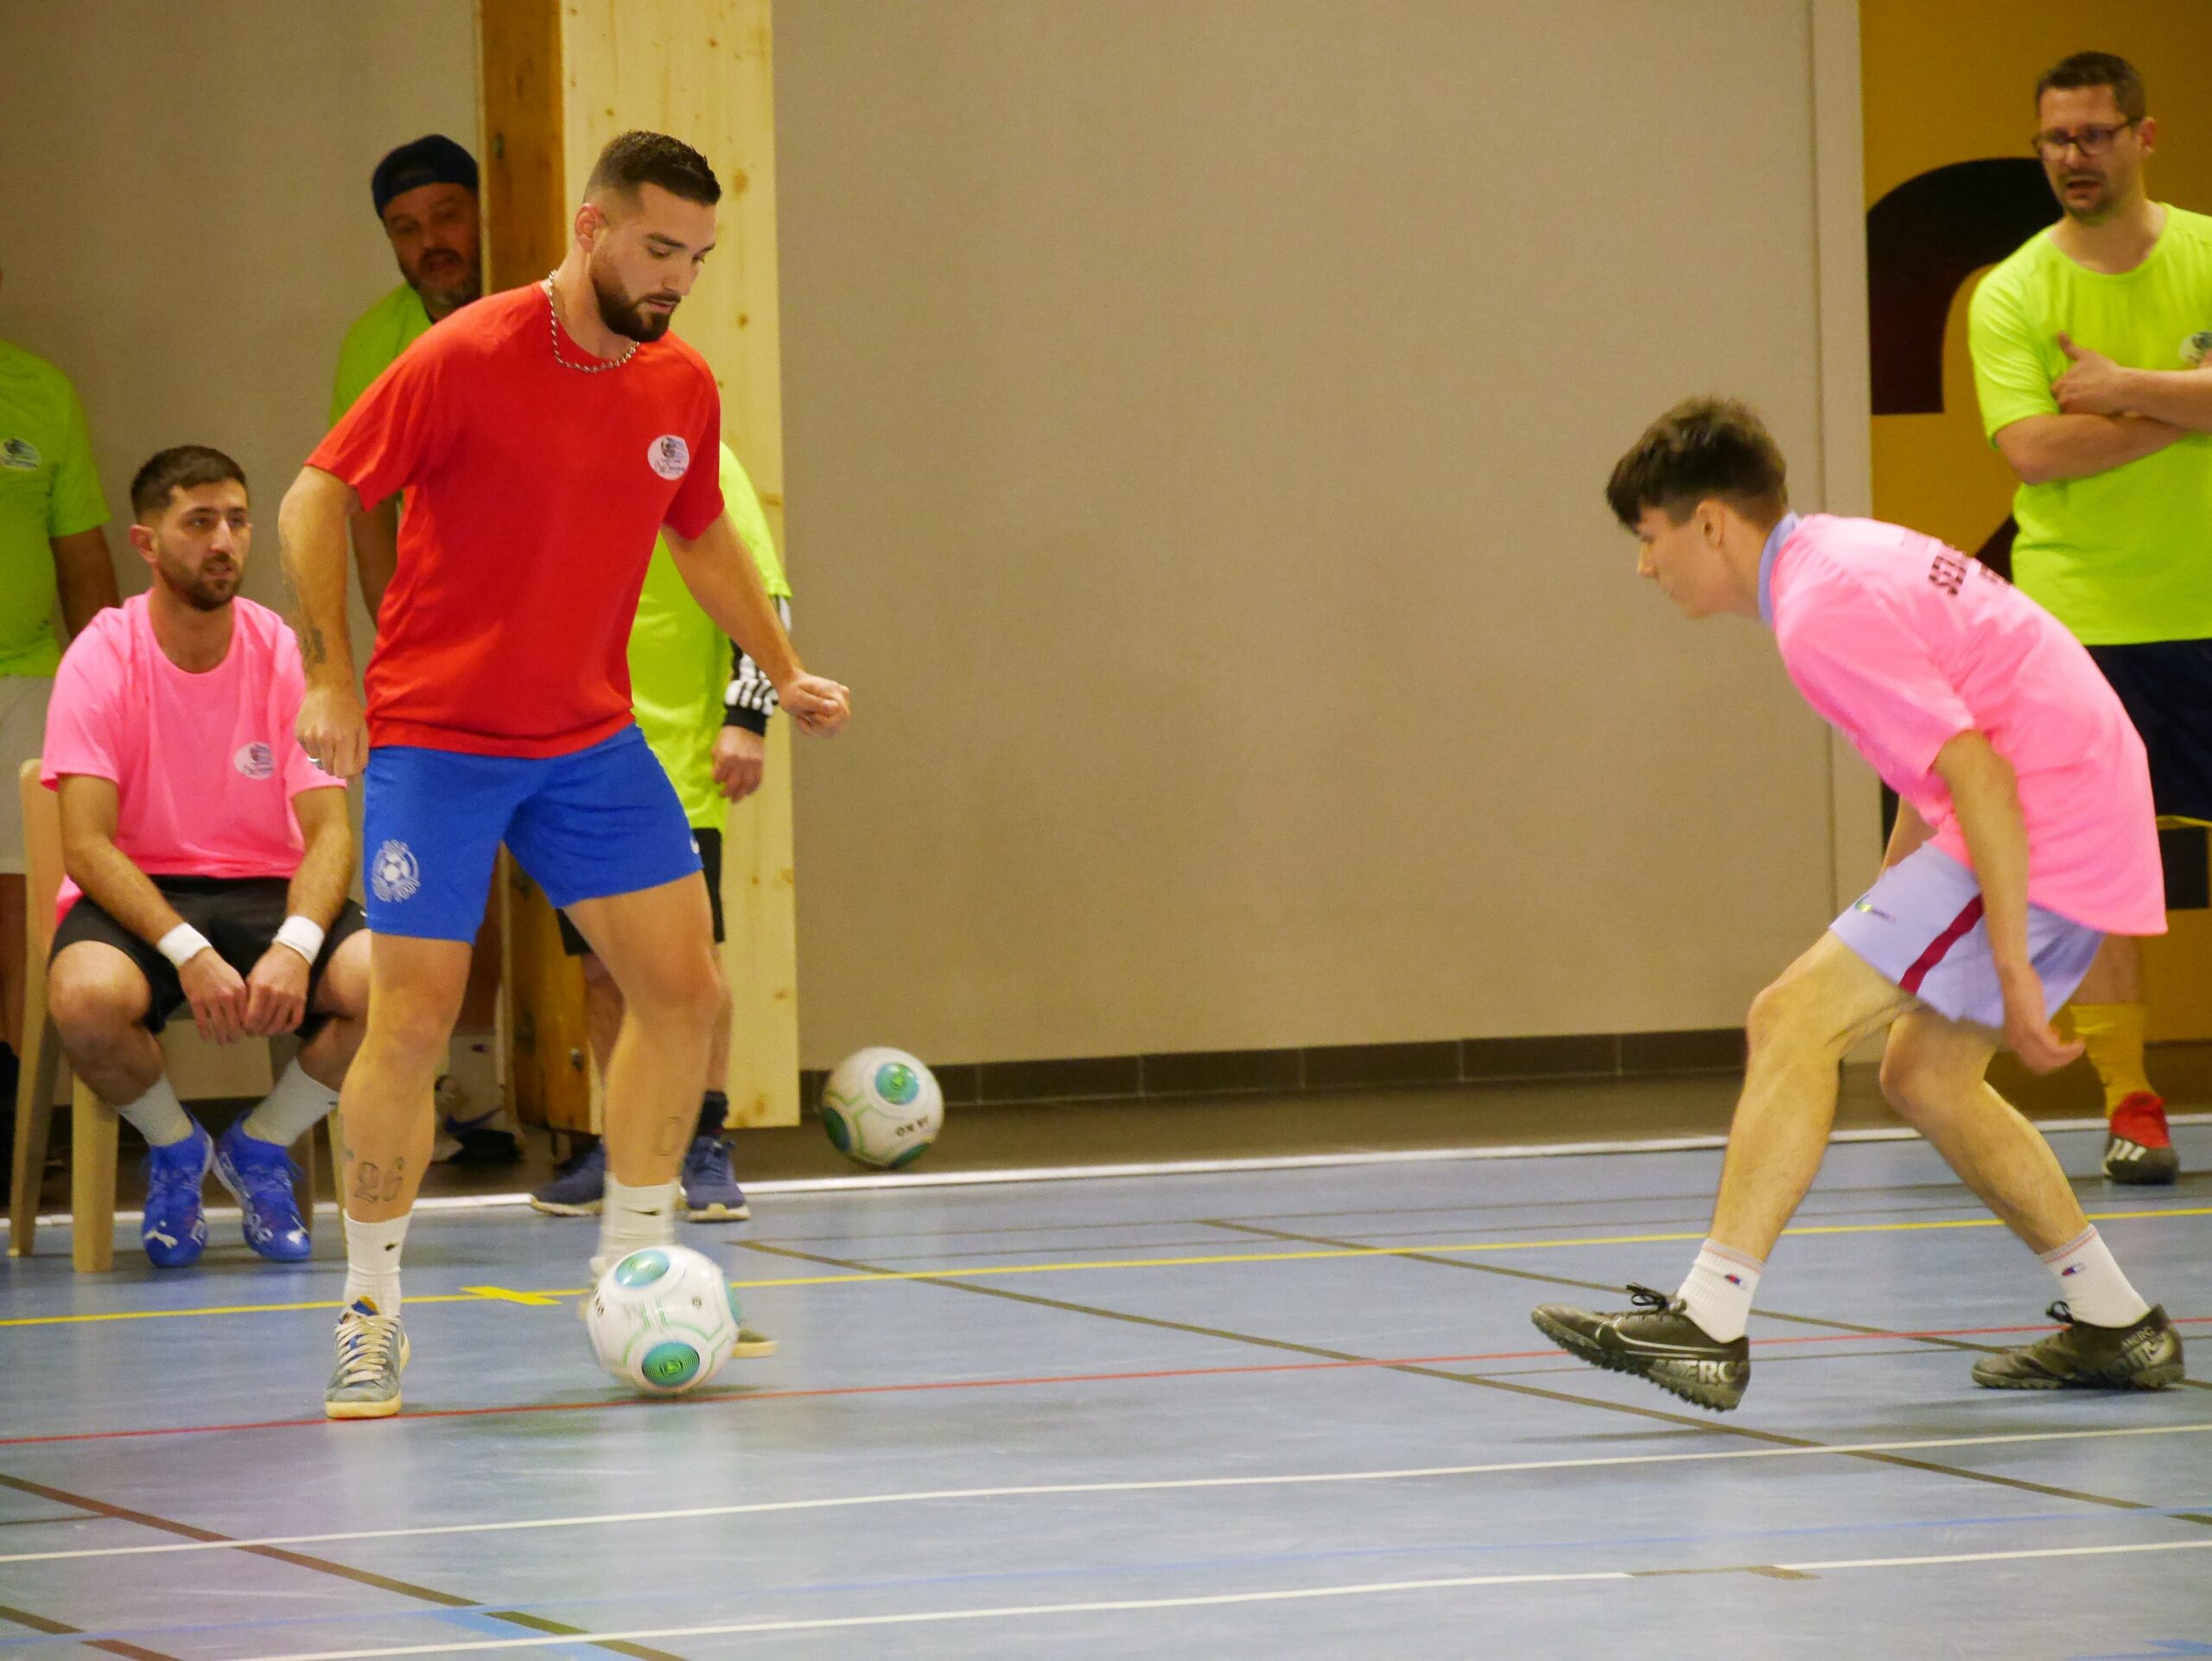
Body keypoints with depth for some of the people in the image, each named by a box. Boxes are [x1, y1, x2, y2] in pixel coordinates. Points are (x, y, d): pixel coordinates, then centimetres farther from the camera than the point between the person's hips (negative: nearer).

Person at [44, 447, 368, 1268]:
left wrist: (294, 947, -27)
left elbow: (328, 830, -7)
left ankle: (260, 1146, 2)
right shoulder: (102, 658, -8)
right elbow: (86, 844, -15)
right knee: (86, 995, -37)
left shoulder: (286, 654, -2)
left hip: (268, 890, 2)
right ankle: (174, 1149, -1)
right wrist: (189, 953, -29)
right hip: (137, 894, -2)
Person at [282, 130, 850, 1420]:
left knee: (686, 991, 0)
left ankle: (633, 1268, 16)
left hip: (592, 744, 6)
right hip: (434, 738, -5)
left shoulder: (683, 389, 2)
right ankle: (373, 1312, 5)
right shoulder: (466, 358, -15)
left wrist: (782, 670, 14)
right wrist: (331, 675, -15)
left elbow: (703, 535, 20)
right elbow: (319, 496, -10)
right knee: (411, 1021, -9)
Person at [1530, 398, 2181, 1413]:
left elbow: (1979, 775, -24)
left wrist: (2011, 968, -23)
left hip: (2040, 830, -10)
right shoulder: (1843, 555, 15)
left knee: (1792, 1022, -12)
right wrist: (1890, 901, 28)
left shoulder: (1823, 614, -17)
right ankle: (2114, 1327, 25)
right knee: (1926, 1080, 18)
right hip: (2095, 818, 10)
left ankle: (1708, 1325, -16)